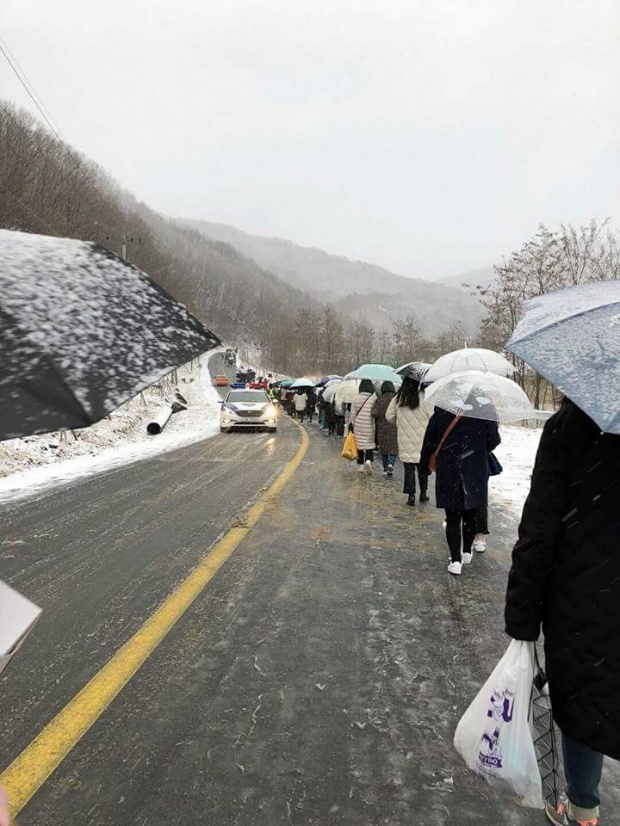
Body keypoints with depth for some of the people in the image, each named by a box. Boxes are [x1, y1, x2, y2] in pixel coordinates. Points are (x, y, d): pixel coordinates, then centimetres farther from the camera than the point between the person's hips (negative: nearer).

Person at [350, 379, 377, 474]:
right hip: (369, 426, -2)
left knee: (359, 444, 11)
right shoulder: (374, 398, -7)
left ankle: (360, 465, 17)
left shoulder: (356, 398, -2)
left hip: (358, 425, 2)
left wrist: (351, 423, 6)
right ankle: (368, 460, -19)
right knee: (369, 443, 5)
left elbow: (353, 413, 0)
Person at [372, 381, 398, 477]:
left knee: (384, 448, 14)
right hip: (395, 427, 0)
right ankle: (391, 464, -18)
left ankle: (385, 468, 19)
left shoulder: (380, 399, -6)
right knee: (394, 448, 6)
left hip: (382, 427, 0)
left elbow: (375, 413, -13)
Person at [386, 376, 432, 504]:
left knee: (409, 468, 5)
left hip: (406, 440, 1)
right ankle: (423, 493, 22)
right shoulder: (424, 397, -11)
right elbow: (431, 416, -8)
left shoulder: (397, 399, -4)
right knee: (422, 466, 14)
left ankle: (411, 495, 2)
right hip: (422, 439, -1)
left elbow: (389, 416, 3)